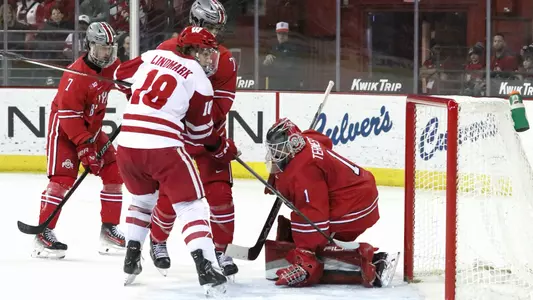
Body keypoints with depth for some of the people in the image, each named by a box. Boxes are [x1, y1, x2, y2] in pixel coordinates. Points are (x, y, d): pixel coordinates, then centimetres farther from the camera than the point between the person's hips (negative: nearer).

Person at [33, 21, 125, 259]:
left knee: (113, 174, 2)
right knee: (63, 178, -19)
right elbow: (69, 115, -28)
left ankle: (109, 230, 11)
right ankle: (44, 235, -17)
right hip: (64, 129, -8)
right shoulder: (76, 75, -27)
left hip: (92, 128, 8)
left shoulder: (111, 66, -3)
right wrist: (84, 145, -29)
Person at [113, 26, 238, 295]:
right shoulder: (199, 80, 1)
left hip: (127, 144, 5)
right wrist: (223, 149, 23)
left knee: (143, 199, 29)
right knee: (190, 207, 0)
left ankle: (131, 262, 31)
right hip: (163, 147, -5)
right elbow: (200, 130, 6)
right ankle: (206, 269, -14)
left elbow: (121, 75, 27)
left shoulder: (153, 56, 13)